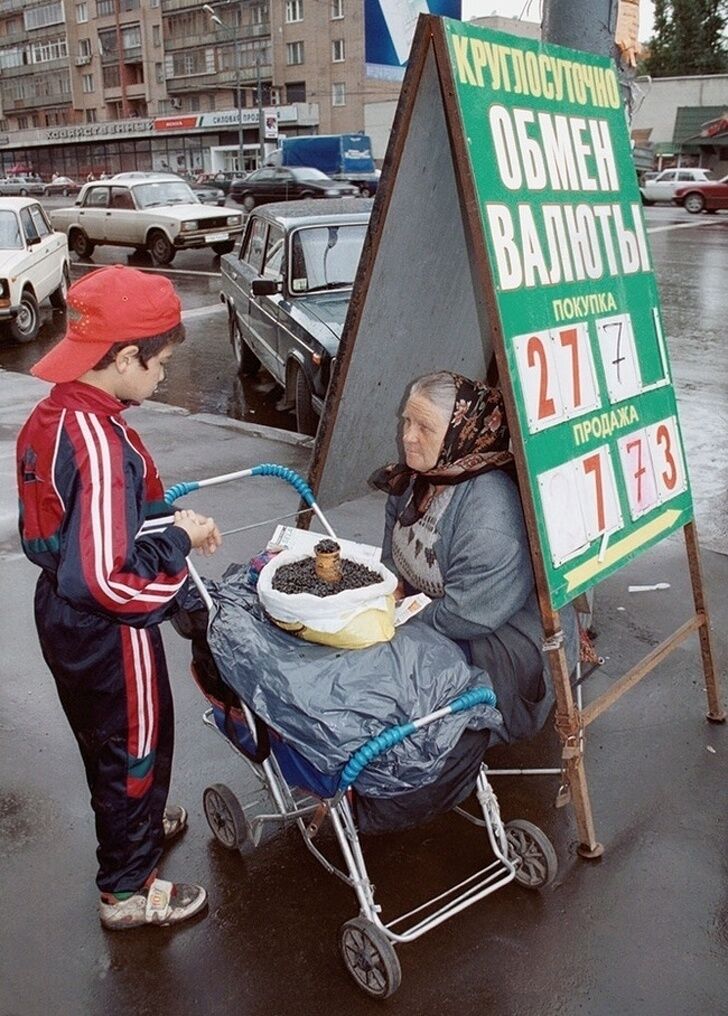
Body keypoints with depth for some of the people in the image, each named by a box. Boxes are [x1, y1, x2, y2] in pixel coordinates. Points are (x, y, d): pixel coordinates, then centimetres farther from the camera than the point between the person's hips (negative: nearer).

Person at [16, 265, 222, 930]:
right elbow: (107, 579, -35)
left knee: (105, 741, 29)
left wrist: (164, 518, 1)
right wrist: (179, 540, -20)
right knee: (136, 748, 13)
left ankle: (133, 825, 55)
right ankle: (127, 891, 34)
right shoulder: (100, 442, -32)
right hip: (109, 634, -9)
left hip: (64, 621, 9)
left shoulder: (52, 415, -2)